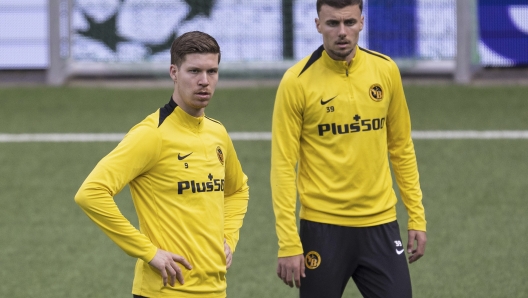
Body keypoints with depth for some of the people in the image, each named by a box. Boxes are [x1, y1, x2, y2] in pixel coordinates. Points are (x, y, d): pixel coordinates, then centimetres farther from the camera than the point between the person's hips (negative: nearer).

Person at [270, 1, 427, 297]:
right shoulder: (297, 81, -8)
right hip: (323, 228, -3)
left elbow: (401, 148, 12)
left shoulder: (386, 70, 3)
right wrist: (288, 243, -12)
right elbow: (283, 165, -8)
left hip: (380, 224, 3)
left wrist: (417, 216, 7)